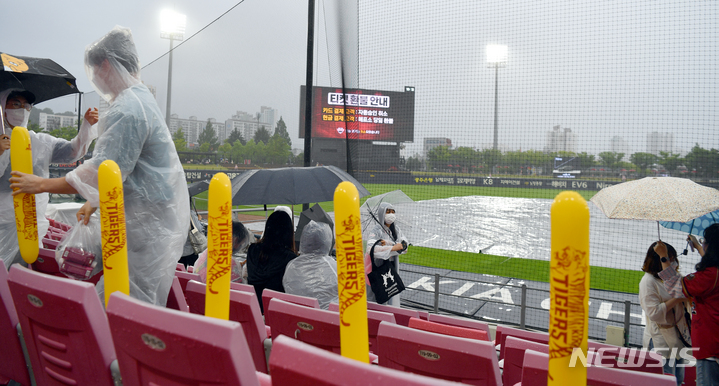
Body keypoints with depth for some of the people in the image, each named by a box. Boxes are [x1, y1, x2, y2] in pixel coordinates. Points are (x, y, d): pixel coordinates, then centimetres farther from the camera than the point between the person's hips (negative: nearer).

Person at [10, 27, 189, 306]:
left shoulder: (127, 110, -18)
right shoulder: (141, 98, 17)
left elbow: (101, 172, -20)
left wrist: (42, 184, -9)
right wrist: (95, 202, 22)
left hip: (147, 222, -11)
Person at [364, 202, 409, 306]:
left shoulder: (396, 229, 8)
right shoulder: (376, 230, -13)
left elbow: (405, 244, -3)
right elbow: (371, 248, -28)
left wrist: (388, 244, -19)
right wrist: (392, 247, -26)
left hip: (393, 266, 5)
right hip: (378, 266, -5)